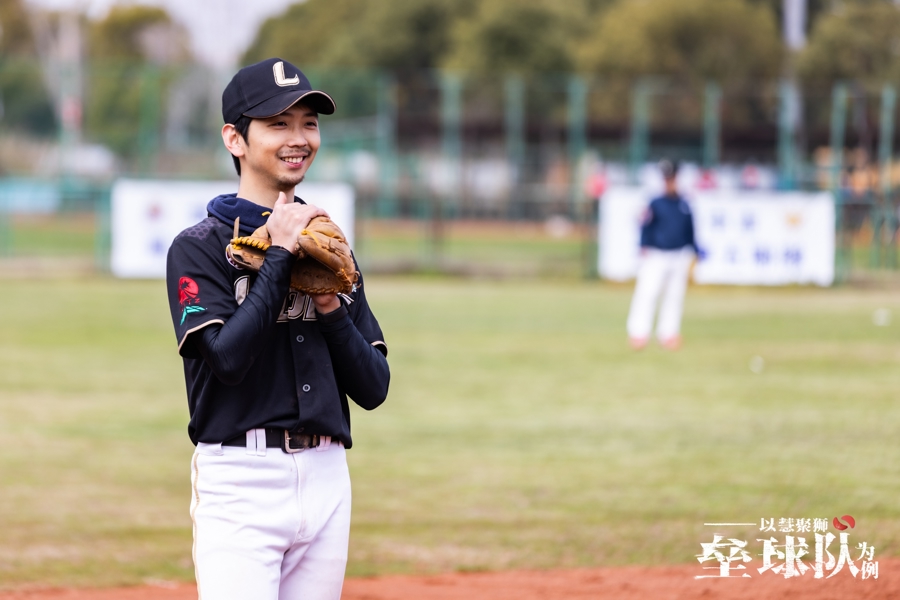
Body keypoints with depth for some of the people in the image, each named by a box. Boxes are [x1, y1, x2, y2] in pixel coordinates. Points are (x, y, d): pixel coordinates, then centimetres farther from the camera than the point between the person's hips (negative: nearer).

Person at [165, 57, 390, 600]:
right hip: (240, 481, -6)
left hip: (328, 479, 6)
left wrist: (331, 308, -5)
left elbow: (373, 388, 11)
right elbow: (228, 356, -19)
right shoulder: (199, 248, -2)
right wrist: (279, 256, -13)